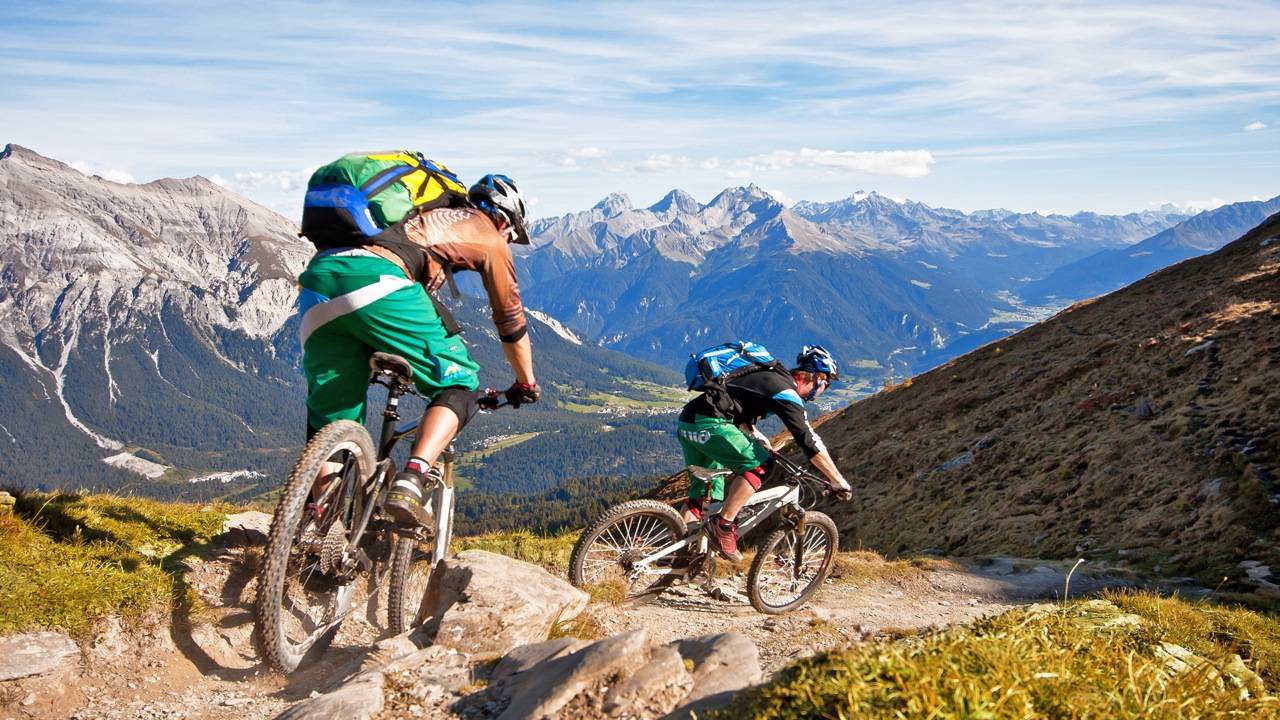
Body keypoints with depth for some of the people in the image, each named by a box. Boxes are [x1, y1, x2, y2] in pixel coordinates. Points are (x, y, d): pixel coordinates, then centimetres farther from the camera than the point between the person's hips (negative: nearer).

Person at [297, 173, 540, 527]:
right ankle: (410, 484, -14)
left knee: (330, 421, 15)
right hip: (375, 279, -7)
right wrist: (527, 385, 40)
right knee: (458, 383, 4)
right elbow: (511, 321, 27)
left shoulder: (433, 218, 41)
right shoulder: (490, 238, 22)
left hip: (318, 275, 7)